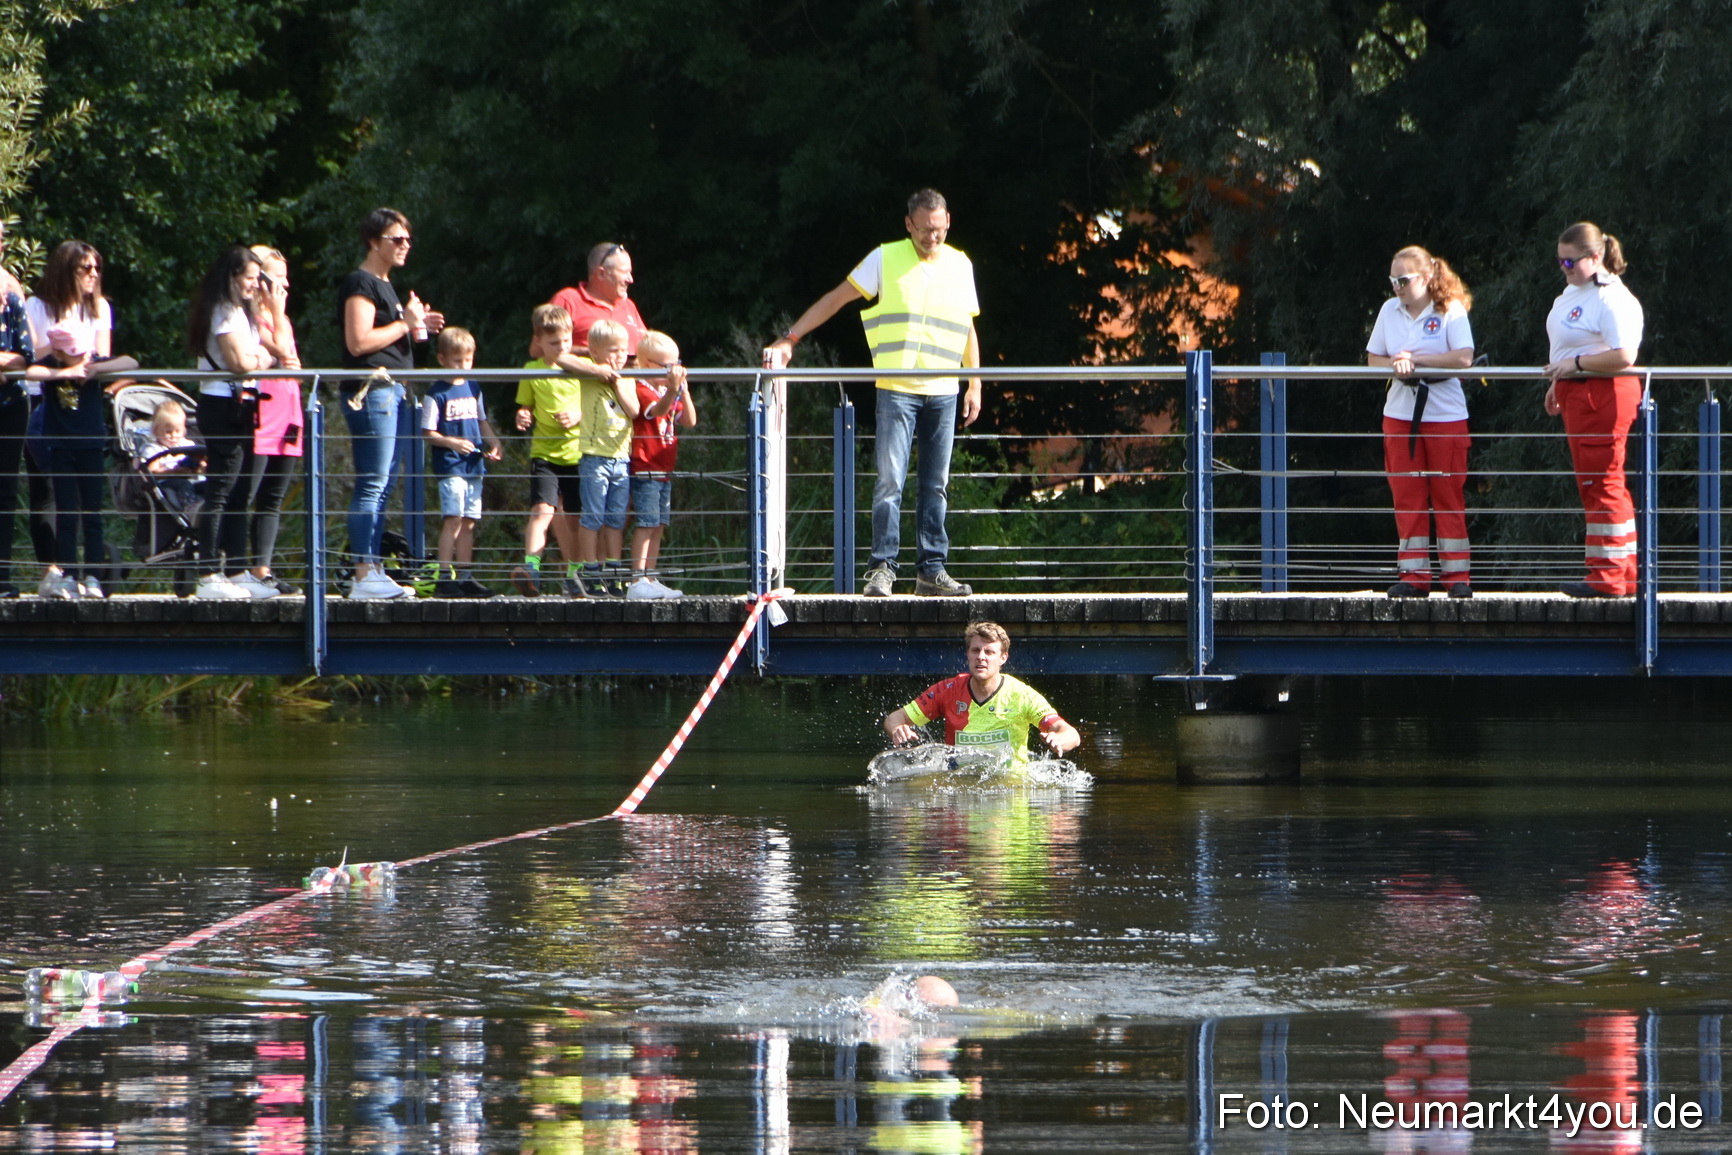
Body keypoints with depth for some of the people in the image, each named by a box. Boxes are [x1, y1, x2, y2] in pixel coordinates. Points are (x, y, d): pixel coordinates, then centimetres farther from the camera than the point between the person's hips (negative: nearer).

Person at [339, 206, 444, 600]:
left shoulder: (384, 285, 21)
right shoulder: (361, 284, -10)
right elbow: (358, 342, -20)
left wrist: (417, 327, 12)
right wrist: (405, 324, -12)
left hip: (390, 391, 11)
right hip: (371, 391, -11)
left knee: (381, 488, 10)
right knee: (371, 486, -12)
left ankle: (374, 572, 12)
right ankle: (364, 575, -15)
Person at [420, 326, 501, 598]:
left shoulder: (473, 389, 13)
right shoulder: (436, 394, -6)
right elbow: (428, 433, -7)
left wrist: (495, 443, 9)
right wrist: (452, 442, -21)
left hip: (474, 464, 6)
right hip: (450, 466, -6)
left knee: (469, 522, 9)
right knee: (454, 519, -13)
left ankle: (465, 577, 15)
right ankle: (445, 578, -12)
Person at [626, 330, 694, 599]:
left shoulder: (668, 393, 17)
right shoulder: (642, 390, -11)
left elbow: (690, 421, 8)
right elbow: (658, 410, -31)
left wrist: (683, 389, -4)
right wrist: (673, 388, -48)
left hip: (663, 472, 9)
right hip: (645, 469, -9)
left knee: (658, 527, 9)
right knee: (646, 524, -13)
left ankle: (650, 580, 13)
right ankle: (638, 581, -16)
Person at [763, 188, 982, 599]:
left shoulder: (959, 265, 13)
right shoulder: (886, 259, 3)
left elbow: (967, 330, 19)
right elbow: (835, 299, 5)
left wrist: (975, 385, 14)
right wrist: (789, 339, -1)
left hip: (943, 393, 3)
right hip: (897, 390, -3)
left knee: (935, 485, 4)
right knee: (890, 480, -10)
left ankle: (932, 570, 7)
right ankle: (882, 568, -9)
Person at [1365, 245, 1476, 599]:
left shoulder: (1450, 310, -5)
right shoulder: (1389, 311, 8)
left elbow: (1463, 358, -15)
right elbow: (1373, 358, 10)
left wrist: (1416, 359, -15)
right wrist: (1395, 366, -11)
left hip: (1445, 414, -4)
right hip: (1400, 414, 4)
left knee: (1449, 497, -1)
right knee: (1407, 497, 2)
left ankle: (1457, 575, 4)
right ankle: (1414, 576, 4)